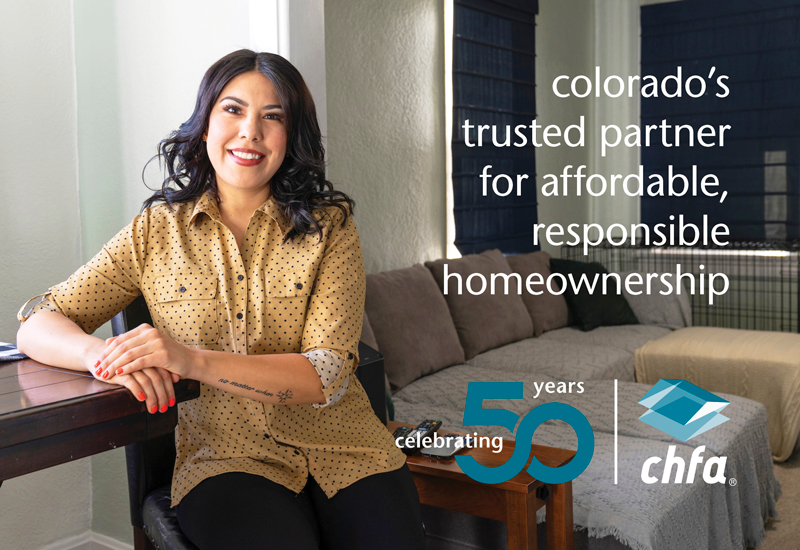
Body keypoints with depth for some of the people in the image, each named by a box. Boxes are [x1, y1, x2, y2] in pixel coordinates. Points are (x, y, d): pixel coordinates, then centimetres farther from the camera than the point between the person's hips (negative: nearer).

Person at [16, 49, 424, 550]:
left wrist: (193, 361, -23)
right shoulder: (156, 233, 6)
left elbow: (329, 374, -9)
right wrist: (103, 355, -20)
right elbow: (36, 325, 4)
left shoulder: (330, 229, 1)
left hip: (341, 451, 1)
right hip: (224, 457, -1)